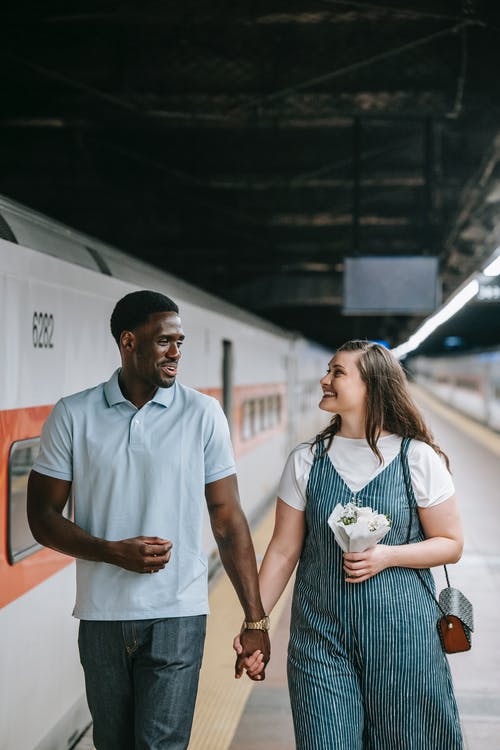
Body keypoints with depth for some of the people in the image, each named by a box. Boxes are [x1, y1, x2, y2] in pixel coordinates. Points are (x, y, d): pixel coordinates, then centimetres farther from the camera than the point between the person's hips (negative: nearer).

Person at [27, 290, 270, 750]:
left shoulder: (203, 414, -1)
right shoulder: (73, 415, 0)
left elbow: (228, 522, 1)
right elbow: (42, 516, 1)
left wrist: (255, 620, -1)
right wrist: (112, 552, -16)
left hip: (177, 616, -1)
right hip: (100, 618, 2)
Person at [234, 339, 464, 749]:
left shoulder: (417, 458, -5)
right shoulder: (306, 461, 1)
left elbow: (451, 543, 0)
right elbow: (283, 551, 5)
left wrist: (387, 555, -16)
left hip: (401, 633, -1)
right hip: (321, 635, 1)